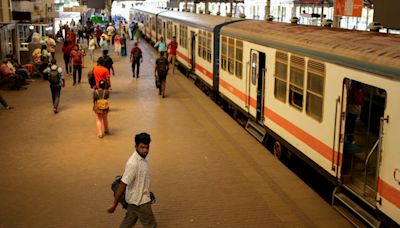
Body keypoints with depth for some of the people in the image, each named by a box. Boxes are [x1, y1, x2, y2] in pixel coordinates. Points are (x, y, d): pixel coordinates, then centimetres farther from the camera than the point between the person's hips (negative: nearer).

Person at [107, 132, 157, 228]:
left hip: (135, 199, 8)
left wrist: (147, 193, 24)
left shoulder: (143, 157, -1)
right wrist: (114, 204, -21)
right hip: (139, 201, -8)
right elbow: (123, 185, -26)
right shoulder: (133, 163, -30)